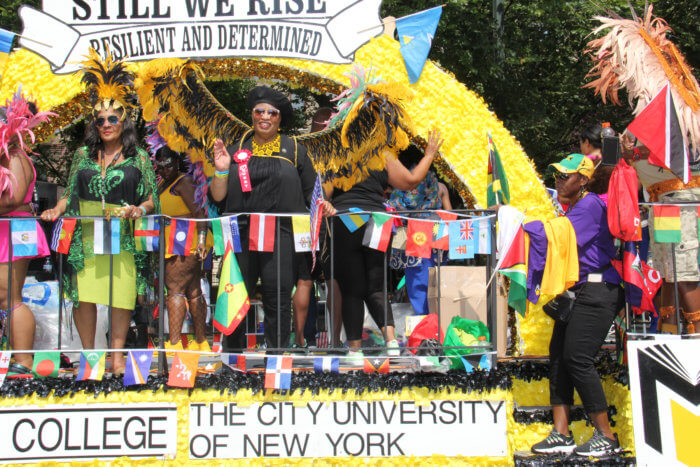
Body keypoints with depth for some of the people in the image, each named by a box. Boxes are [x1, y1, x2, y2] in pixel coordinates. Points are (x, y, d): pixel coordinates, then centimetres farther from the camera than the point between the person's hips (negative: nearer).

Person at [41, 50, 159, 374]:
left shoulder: (138, 159, 6)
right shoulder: (84, 155, 13)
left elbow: (151, 199, 6)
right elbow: (70, 194, 17)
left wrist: (139, 209, -15)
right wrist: (56, 210, -2)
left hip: (124, 239, -2)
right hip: (86, 238, 2)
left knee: (122, 297, 1)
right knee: (83, 295, 0)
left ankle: (117, 354, 15)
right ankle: (87, 353, 16)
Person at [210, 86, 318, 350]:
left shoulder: (294, 150, 12)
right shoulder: (237, 150, 13)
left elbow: (311, 190, 11)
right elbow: (218, 198, 10)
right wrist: (221, 170, -6)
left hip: (281, 236, -1)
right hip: (242, 235, 1)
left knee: (278, 300, -2)